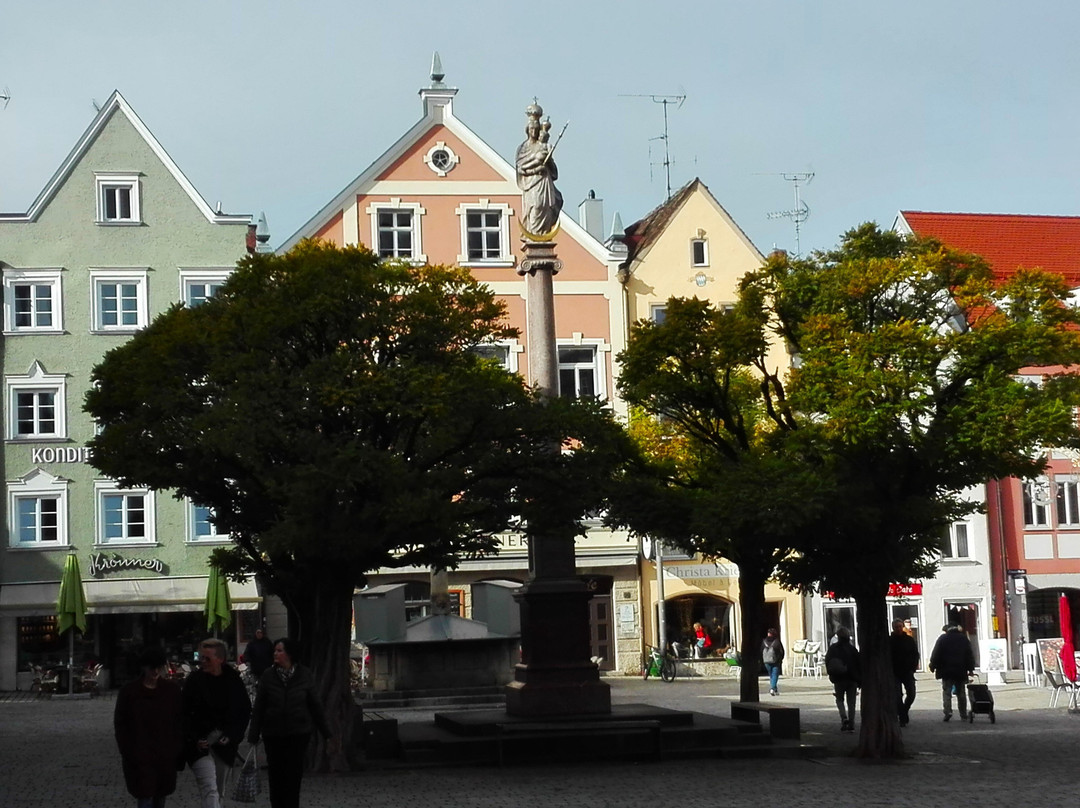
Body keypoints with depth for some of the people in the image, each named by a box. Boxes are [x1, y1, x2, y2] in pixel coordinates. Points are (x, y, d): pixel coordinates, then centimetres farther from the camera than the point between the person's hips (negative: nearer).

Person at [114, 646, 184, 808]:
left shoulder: (171, 690, 4)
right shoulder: (129, 692, -1)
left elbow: (179, 722, 6)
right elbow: (120, 724, 2)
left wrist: (178, 751, -1)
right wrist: (127, 752, -4)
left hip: (166, 756, 3)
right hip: (139, 758, -3)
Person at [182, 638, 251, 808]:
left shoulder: (233, 680, 1)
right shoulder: (194, 680, -5)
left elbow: (245, 711, 9)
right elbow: (184, 714, -2)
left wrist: (232, 735, -3)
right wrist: (194, 739, -14)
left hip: (224, 743, 3)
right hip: (200, 744, -3)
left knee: (219, 792, 13)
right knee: (210, 790, -16)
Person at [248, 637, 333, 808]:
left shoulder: (304, 676, -1)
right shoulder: (268, 676, -2)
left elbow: (315, 705, 5)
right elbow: (258, 708, 0)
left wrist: (325, 732, 7)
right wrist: (254, 735, -2)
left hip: (298, 734, -1)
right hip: (273, 734, 1)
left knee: (293, 775, 0)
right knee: (275, 775, 6)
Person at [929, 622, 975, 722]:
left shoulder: (942, 639, -2)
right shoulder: (964, 638, 7)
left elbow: (936, 654, -4)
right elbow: (970, 655, 7)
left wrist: (933, 666, 4)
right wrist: (971, 669, 10)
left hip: (946, 671, -2)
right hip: (961, 671, 2)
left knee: (946, 691, 0)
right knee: (961, 693, 8)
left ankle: (948, 711, -18)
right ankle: (963, 715, 9)